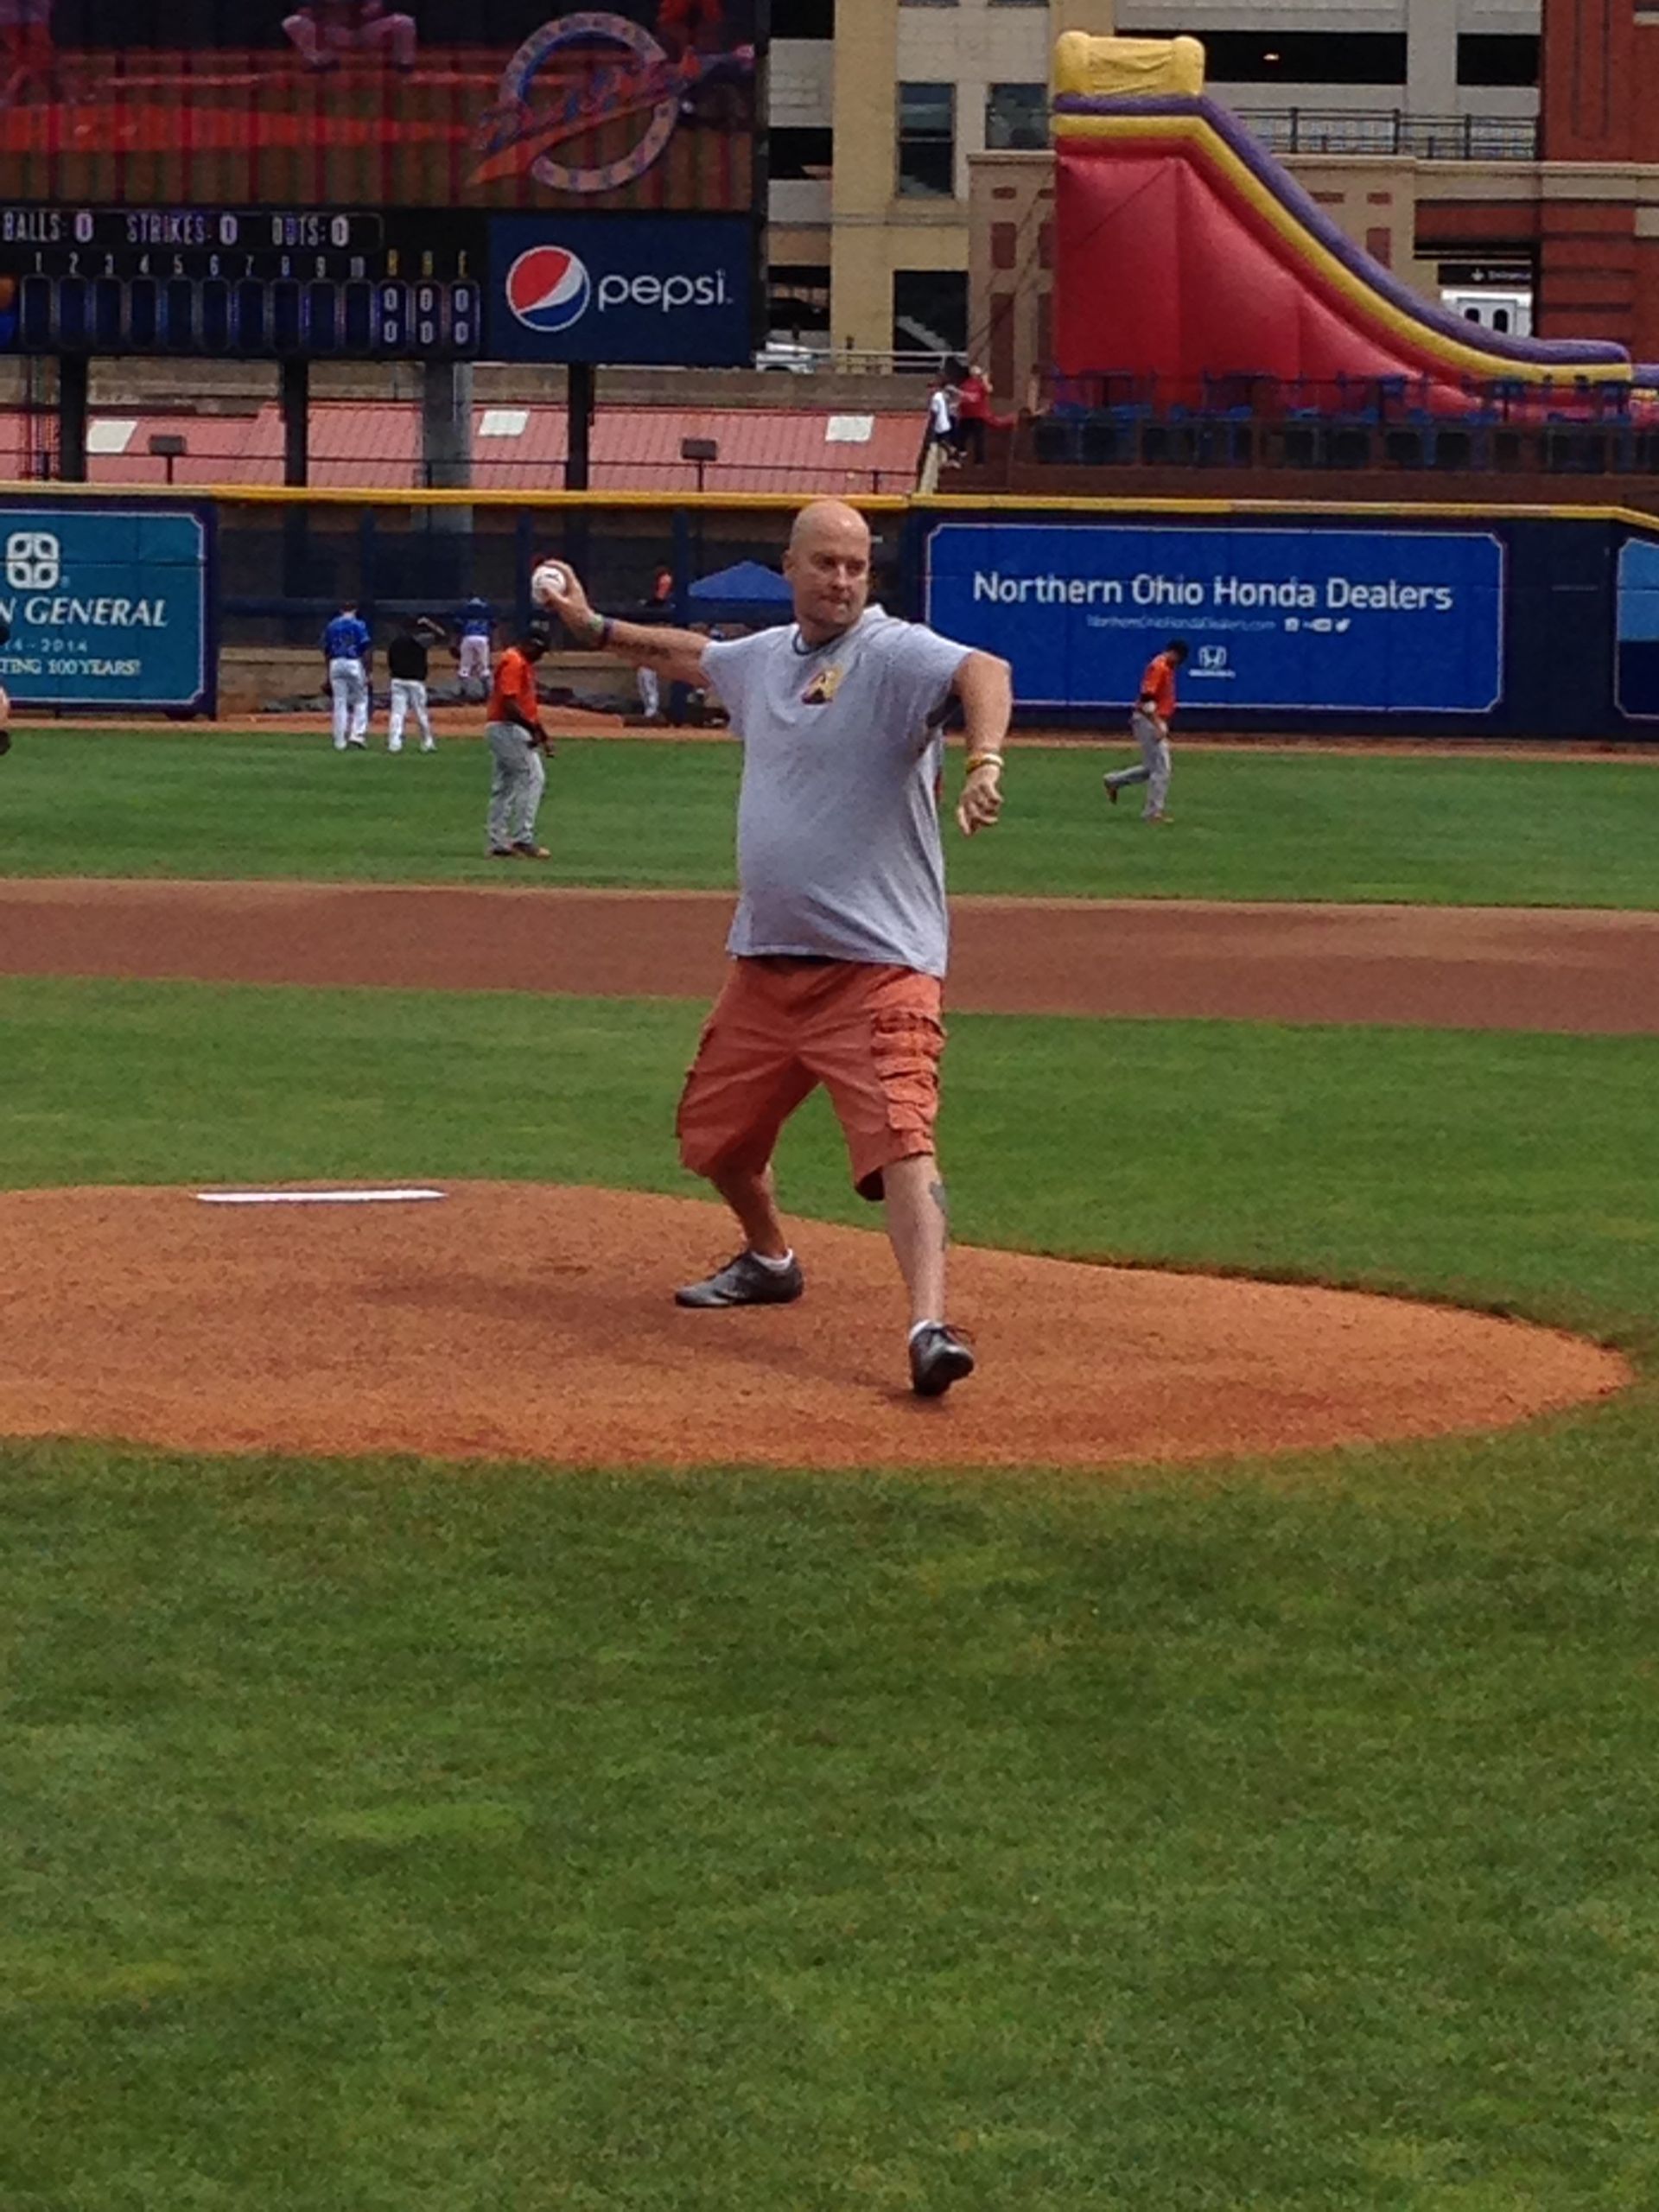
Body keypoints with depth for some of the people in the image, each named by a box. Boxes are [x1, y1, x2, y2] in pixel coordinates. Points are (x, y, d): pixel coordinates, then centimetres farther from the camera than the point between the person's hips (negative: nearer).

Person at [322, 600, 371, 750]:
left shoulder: (331, 626, 10)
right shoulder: (358, 625, -3)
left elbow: (326, 652, 12)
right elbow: (365, 651, -9)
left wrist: (329, 675, 19)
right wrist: (367, 674, -7)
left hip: (335, 665, 3)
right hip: (354, 664, -3)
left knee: (339, 704, 6)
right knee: (361, 700, 9)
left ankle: (340, 742, 5)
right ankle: (358, 734, -5)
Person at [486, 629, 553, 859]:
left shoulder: (524, 664, 20)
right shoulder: (514, 662, -13)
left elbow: (527, 704, 23)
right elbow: (509, 703, -23)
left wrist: (543, 735, 18)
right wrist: (533, 728, -23)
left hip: (502, 730, 11)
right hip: (510, 728, -11)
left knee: (503, 787, 10)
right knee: (533, 778, -12)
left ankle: (499, 843, 11)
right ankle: (523, 838, -13)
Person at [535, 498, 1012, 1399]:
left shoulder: (894, 653, -10)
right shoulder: (763, 657, 13)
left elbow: (983, 671, -30)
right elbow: (690, 653, 36)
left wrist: (983, 764, -48)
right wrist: (596, 626, 43)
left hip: (878, 962, -8)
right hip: (766, 958, 8)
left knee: (898, 1138, -22)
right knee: (713, 1131, 21)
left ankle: (929, 1326, -32)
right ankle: (768, 1259, 46)